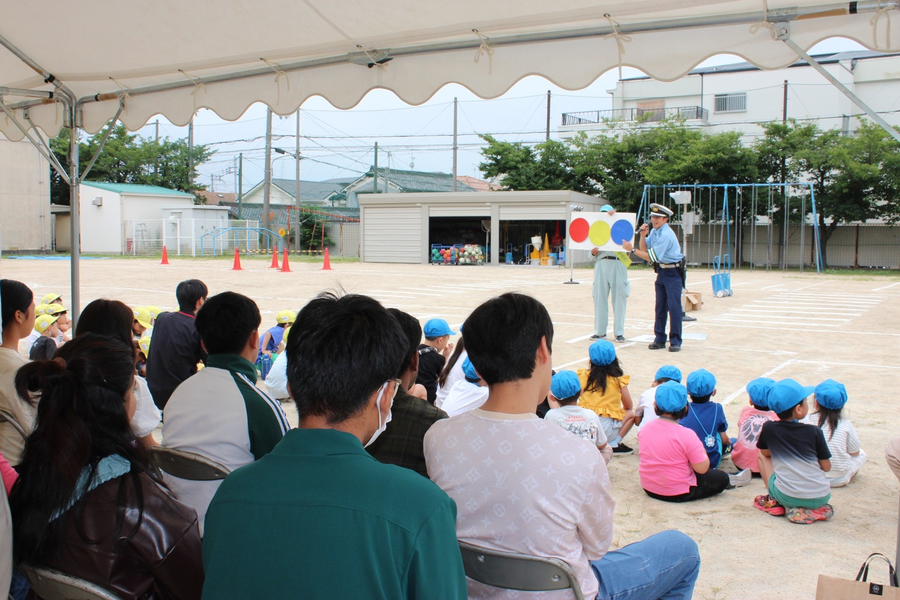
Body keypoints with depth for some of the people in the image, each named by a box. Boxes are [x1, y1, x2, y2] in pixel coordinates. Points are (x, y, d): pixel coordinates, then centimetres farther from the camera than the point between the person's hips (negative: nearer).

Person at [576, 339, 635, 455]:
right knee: (631, 413, 20)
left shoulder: (583, 375, 5)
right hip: (605, 430, -3)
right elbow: (628, 406, 12)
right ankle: (613, 444, 4)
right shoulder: (618, 379, 0)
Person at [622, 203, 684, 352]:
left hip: (673, 272, -9)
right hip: (661, 271, 9)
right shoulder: (655, 231, 7)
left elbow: (651, 257, -22)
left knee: (674, 306, -9)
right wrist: (643, 235, -6)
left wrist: (632, 249, -20)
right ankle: (659, 339, 14)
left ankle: (675, 341, -4)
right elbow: (644, 249, 8)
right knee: (660, 306, 9)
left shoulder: (666, 235, -21)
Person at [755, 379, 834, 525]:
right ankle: (816, 508, 11)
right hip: (820, 497, 1)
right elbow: (826, 467, 7)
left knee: (762, 455, 21)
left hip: (786, 497, -1)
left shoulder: (768, 428, -3)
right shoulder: (815, 432, -2)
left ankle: (775, 502, 12)